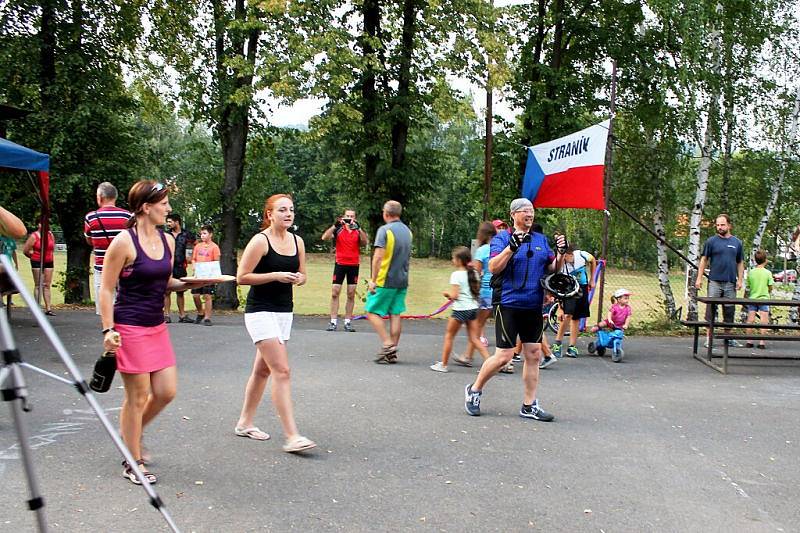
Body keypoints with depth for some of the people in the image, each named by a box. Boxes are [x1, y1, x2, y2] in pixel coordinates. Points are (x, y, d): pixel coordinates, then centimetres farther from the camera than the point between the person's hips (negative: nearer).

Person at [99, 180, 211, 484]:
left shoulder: (167, 241, 8)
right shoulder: (124, 242, -13)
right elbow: (106, 290, -10)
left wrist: (186, 284, 1)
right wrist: (108, 330, -16)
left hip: (157, 327, 7)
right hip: (131, 329, -7)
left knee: (166, 392, 8)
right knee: (137, 396, 1)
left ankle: (131, 434, 33)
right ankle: (132, 463, 17)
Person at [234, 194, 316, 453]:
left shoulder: (297, 242, 7)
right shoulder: (260, 241, -12)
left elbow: (302, 275, 18)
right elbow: (242, 277, -12)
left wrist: (298, 278, -6)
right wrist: (276, 276, -19)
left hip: (284, 312, 7)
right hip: (261, 312, -7)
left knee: (262, 369, 16)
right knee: (282, 371, -14)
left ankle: (245, 423, 31)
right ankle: (292, 436, -14)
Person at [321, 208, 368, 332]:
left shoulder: (359, 231, 4)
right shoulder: (338, 230, 1)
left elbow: (365, 242, -14)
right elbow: (324, 237, -13)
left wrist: (358, 227, -23)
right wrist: (335, 225, -22)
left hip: (354, 265, 1)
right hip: (340, 264, -1)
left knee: (351, 295, 4)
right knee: (335, 293, -3)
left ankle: (348, 322, 9)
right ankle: (333, 322, 1)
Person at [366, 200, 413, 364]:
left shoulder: (384, 230, -13)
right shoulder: (407, 231, 11)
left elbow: (378, 257, -18)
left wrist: (373, 279, -15)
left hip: (385, 280, -7)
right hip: (402, 280, 7)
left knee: (372, 312, 2)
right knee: (396, 314, 8)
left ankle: (388, 344, -8)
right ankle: (392, 353, 10)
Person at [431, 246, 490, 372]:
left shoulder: (456, 275, -14)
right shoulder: (474, 273, 7)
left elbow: (454, 295, -17)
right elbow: (477, 292, 13)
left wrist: (446, 293, 1)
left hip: (460, 309, -6)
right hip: (473, 308, 7)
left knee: (449, 336, 7)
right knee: (474, 339, 9)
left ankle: (443, 364, 14)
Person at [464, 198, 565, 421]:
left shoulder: (541, 240, 14)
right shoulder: (502, 238, -2)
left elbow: (553, 268, 16)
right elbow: (493, 267, -14)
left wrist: (561, 253, -2)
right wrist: (511, 247, -26)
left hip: (533, 306, 6)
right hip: (508, 304, -6)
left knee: (534, 355, 6)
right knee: (504, 356, -5)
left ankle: (529, 405, 16)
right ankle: (474, 390, 17)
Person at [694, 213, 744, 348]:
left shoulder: (737, 242, 9)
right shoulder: (711, 241, 1)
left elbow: (740, 263, 13)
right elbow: (704, 260, 2)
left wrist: (740, 280, 4)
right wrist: (699, 278, -5)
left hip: (730, 282, 3)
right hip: (715, 281, -2)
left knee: (729, 310, 8)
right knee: (711, 309, -2)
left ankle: (728, 338, 19)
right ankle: (708, 338, 3)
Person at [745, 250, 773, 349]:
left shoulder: (751, 272, -2)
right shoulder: (768, 273, -6)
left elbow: (748, 286, 2)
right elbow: (770, 288, 1)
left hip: (752, 299, 2)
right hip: (764, 299, -2)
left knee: (750, 320, 5)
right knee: (764, 321, 1)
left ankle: (749, 341, 8)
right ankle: (762, 342, -1)